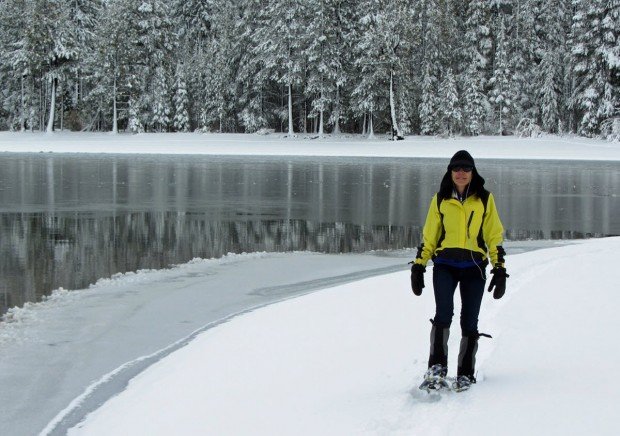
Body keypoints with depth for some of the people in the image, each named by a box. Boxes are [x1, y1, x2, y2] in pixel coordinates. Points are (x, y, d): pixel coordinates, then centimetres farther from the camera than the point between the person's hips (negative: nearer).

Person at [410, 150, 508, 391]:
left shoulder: (485, 199, 9)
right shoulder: (440, 199, 10)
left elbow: (495, 236, 9)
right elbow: (428, 236, 13)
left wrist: (499, 270, 3)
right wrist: (418, 266, 7)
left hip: (474, 266, 0)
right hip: (445, 264, 0)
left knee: (469, 321, 0)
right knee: (443, 313, -20)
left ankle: (466, 375, 10)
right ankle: (437, 367, -15)